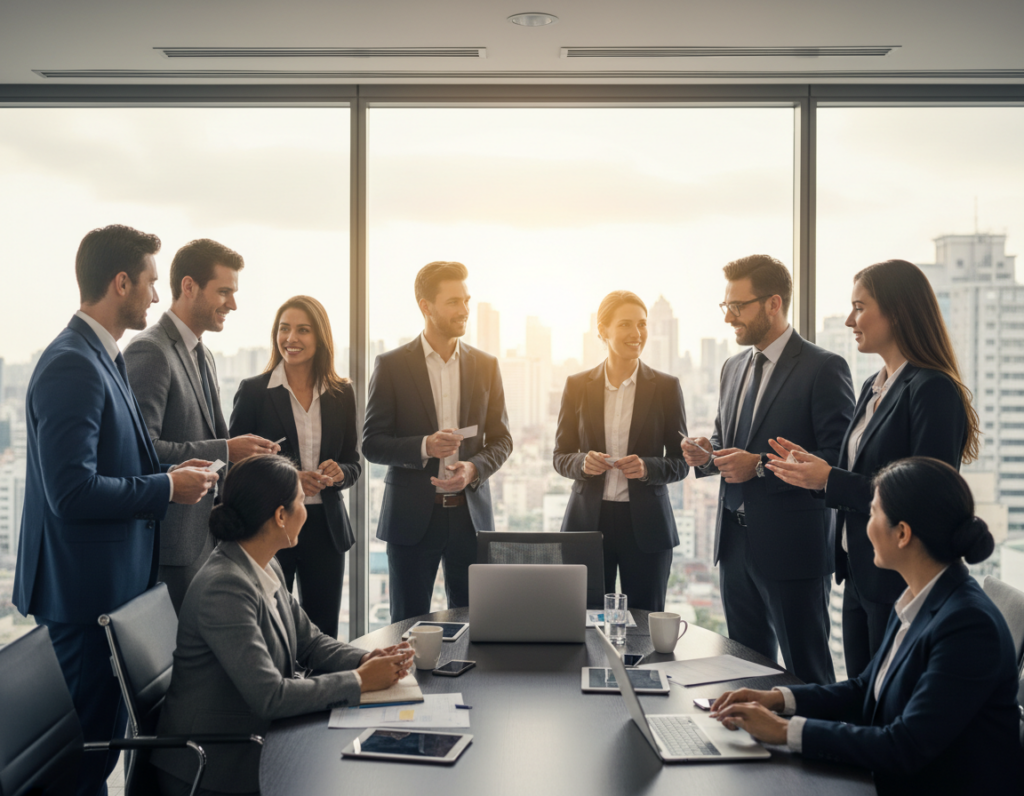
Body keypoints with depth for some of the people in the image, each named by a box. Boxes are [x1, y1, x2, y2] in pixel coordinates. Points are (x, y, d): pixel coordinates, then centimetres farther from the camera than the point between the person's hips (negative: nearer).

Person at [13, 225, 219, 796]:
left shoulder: (103, 359, 12)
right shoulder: (72, 367, -20)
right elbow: (72, 492, -26)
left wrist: (171, 473, 8)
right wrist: (166, 487, -16)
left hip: (115, 587, 10)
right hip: (86, 593, -10)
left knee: (103, 737, 19)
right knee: (86, 745, 2)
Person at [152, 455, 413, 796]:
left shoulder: (267, 570, 4)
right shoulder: (225, 588, -24)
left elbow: (309, 641, 12)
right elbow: (270, 696, -26)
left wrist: (365, 660, -6)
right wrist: (359, 680, -18)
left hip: (258, 742, 8)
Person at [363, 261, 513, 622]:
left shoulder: (486, 365, 7)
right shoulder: (392, 366, -2)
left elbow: (501, 438, 10)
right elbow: (372, 444, -3)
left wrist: (474, 469, -10)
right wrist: (423, 447, -20)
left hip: (471, 513, 3)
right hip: (412, 515, -2)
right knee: (409, 624, 6)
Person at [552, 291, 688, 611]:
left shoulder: (666, 387, 2)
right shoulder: (577, 385, 4)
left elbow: (681, 463, 3)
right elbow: (560, 457, 8)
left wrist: (647, 467, -16)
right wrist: (583, 462, -14)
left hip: (645, 525, 0)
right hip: (588, 520, 1)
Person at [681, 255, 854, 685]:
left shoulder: (824, 368, -10)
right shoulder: (733, 368, 14)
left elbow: (839, 459, -16)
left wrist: (761, 466, -22)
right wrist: (706, 455, 1)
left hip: (792, 549, -7)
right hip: (736, 543, 7)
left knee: (806, 674, 2)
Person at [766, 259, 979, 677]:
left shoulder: (932, 391, -16)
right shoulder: (874, 387, 12)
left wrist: (830, 479, -20)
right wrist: (814, 468, 0)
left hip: (901, 581, -9)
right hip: (860, 576, 9)